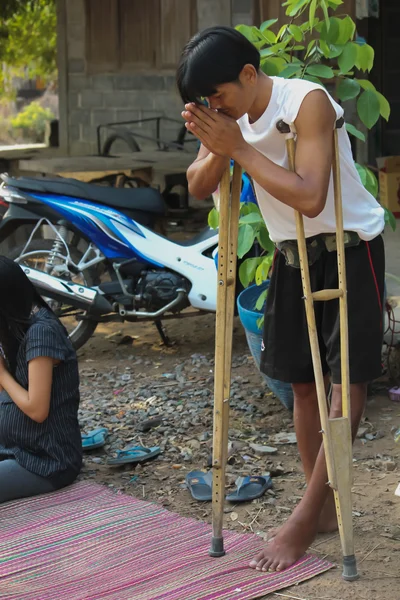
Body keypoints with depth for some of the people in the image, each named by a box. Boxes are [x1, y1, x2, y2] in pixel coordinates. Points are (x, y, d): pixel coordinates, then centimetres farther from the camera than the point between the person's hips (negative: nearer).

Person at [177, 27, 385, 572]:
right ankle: (324, 508, 19)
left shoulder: (306, 102, -25)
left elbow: (310, 198, -34)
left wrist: (238, 148, -32)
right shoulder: (229, 117, -3)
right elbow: (199, 188, -3)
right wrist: (216, 152, -24)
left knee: (348, 380, -9)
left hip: (349, 246, -7)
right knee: (301, 381, 8)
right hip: (291, 254, 7)